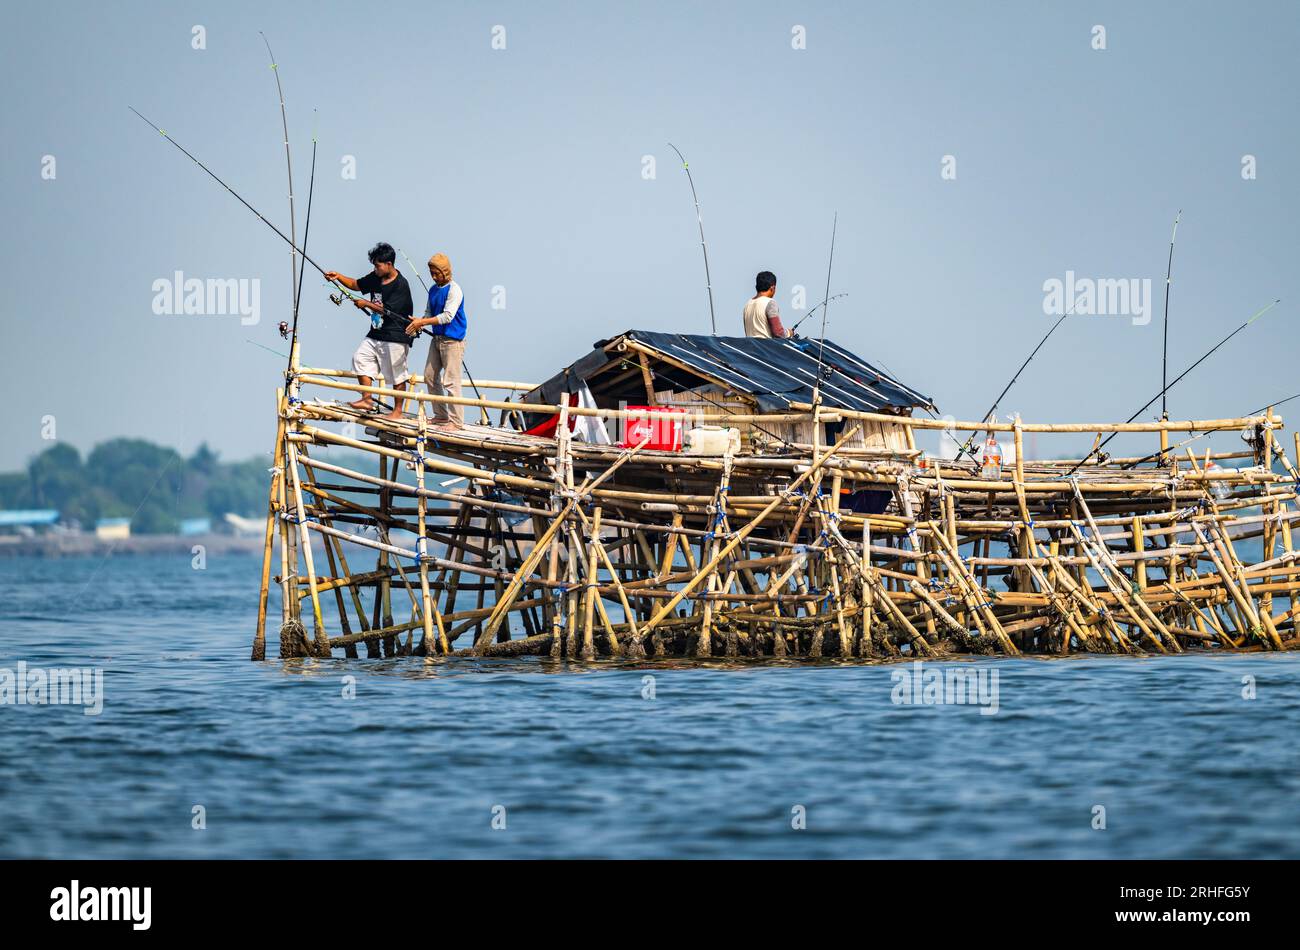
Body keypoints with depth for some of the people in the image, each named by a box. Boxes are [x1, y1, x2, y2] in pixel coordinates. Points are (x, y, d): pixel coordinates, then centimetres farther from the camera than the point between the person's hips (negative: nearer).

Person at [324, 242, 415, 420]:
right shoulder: (375, 278, 6)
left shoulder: (400, 285, -17)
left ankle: (398, 411, 6)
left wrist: (366, 304, -13)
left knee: (397, 375, -1)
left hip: (395, 337, -9)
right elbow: (356, 284, 20)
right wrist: (338, 277, 4)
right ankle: (367, 399, 9)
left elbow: (388, 311, -20)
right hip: (375, 334, 9)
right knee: (360, 358, 3)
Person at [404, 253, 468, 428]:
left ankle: (456, 420, -4)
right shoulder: (433, 289, 12)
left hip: (452, 340, -9)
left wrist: (423, 322, -22)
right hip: (437, 339, 9)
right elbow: (429, 313, 17)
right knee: (430, 377, 11)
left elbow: (447, 316, -21)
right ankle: (440, 415, 21)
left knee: (450, 381, -9)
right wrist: (418, 325, -3)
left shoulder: (454, 290, -14)